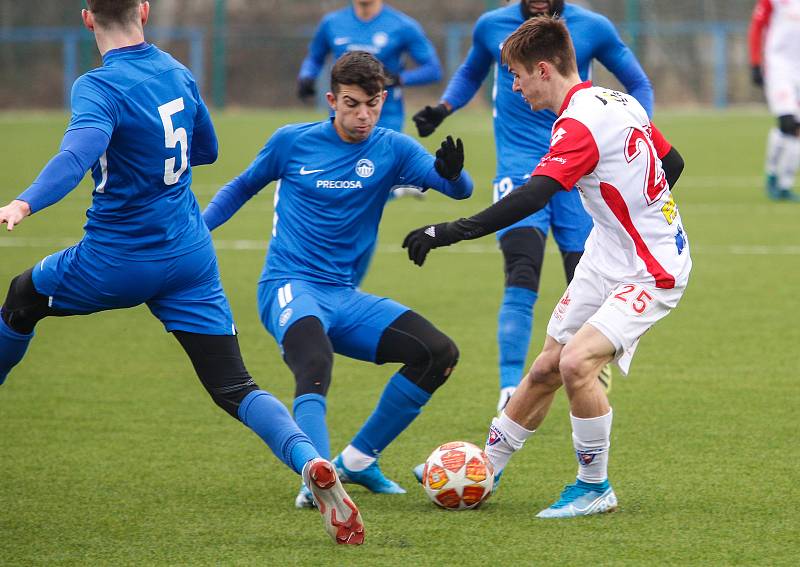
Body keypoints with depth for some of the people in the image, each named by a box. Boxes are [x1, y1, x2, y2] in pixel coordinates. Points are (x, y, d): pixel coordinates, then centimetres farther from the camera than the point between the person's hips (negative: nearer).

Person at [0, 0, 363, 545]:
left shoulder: (99, 88, -17)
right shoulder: (177, 72, 5)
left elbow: (80, 152, -37)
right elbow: (206, 149, 21)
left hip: (118, 262, -5)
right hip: (192, 258, 5)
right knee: (235, 389, 0)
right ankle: (313, 463, -26)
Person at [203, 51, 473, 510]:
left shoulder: (392, 150, 2)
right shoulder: (293, 143, 0)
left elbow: (458, 189, -11)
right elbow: (242, 188, 17)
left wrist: (452, 172, -36)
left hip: (345, 299, 4)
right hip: (289, 287, -4)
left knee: (439, 354, -7)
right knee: (315, 361, -35)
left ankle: (358, 459, 4)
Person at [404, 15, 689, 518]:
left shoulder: (580, 122, -23)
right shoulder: (618, 103, 5)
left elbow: (531, 198, -34)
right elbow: (673, 163, 16)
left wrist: (450, 232, -34)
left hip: (652, 272, -10)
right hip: (608, 257, 10)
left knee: (577, 362, -23)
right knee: (546, 369, 12)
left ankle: (596, 487, -7)